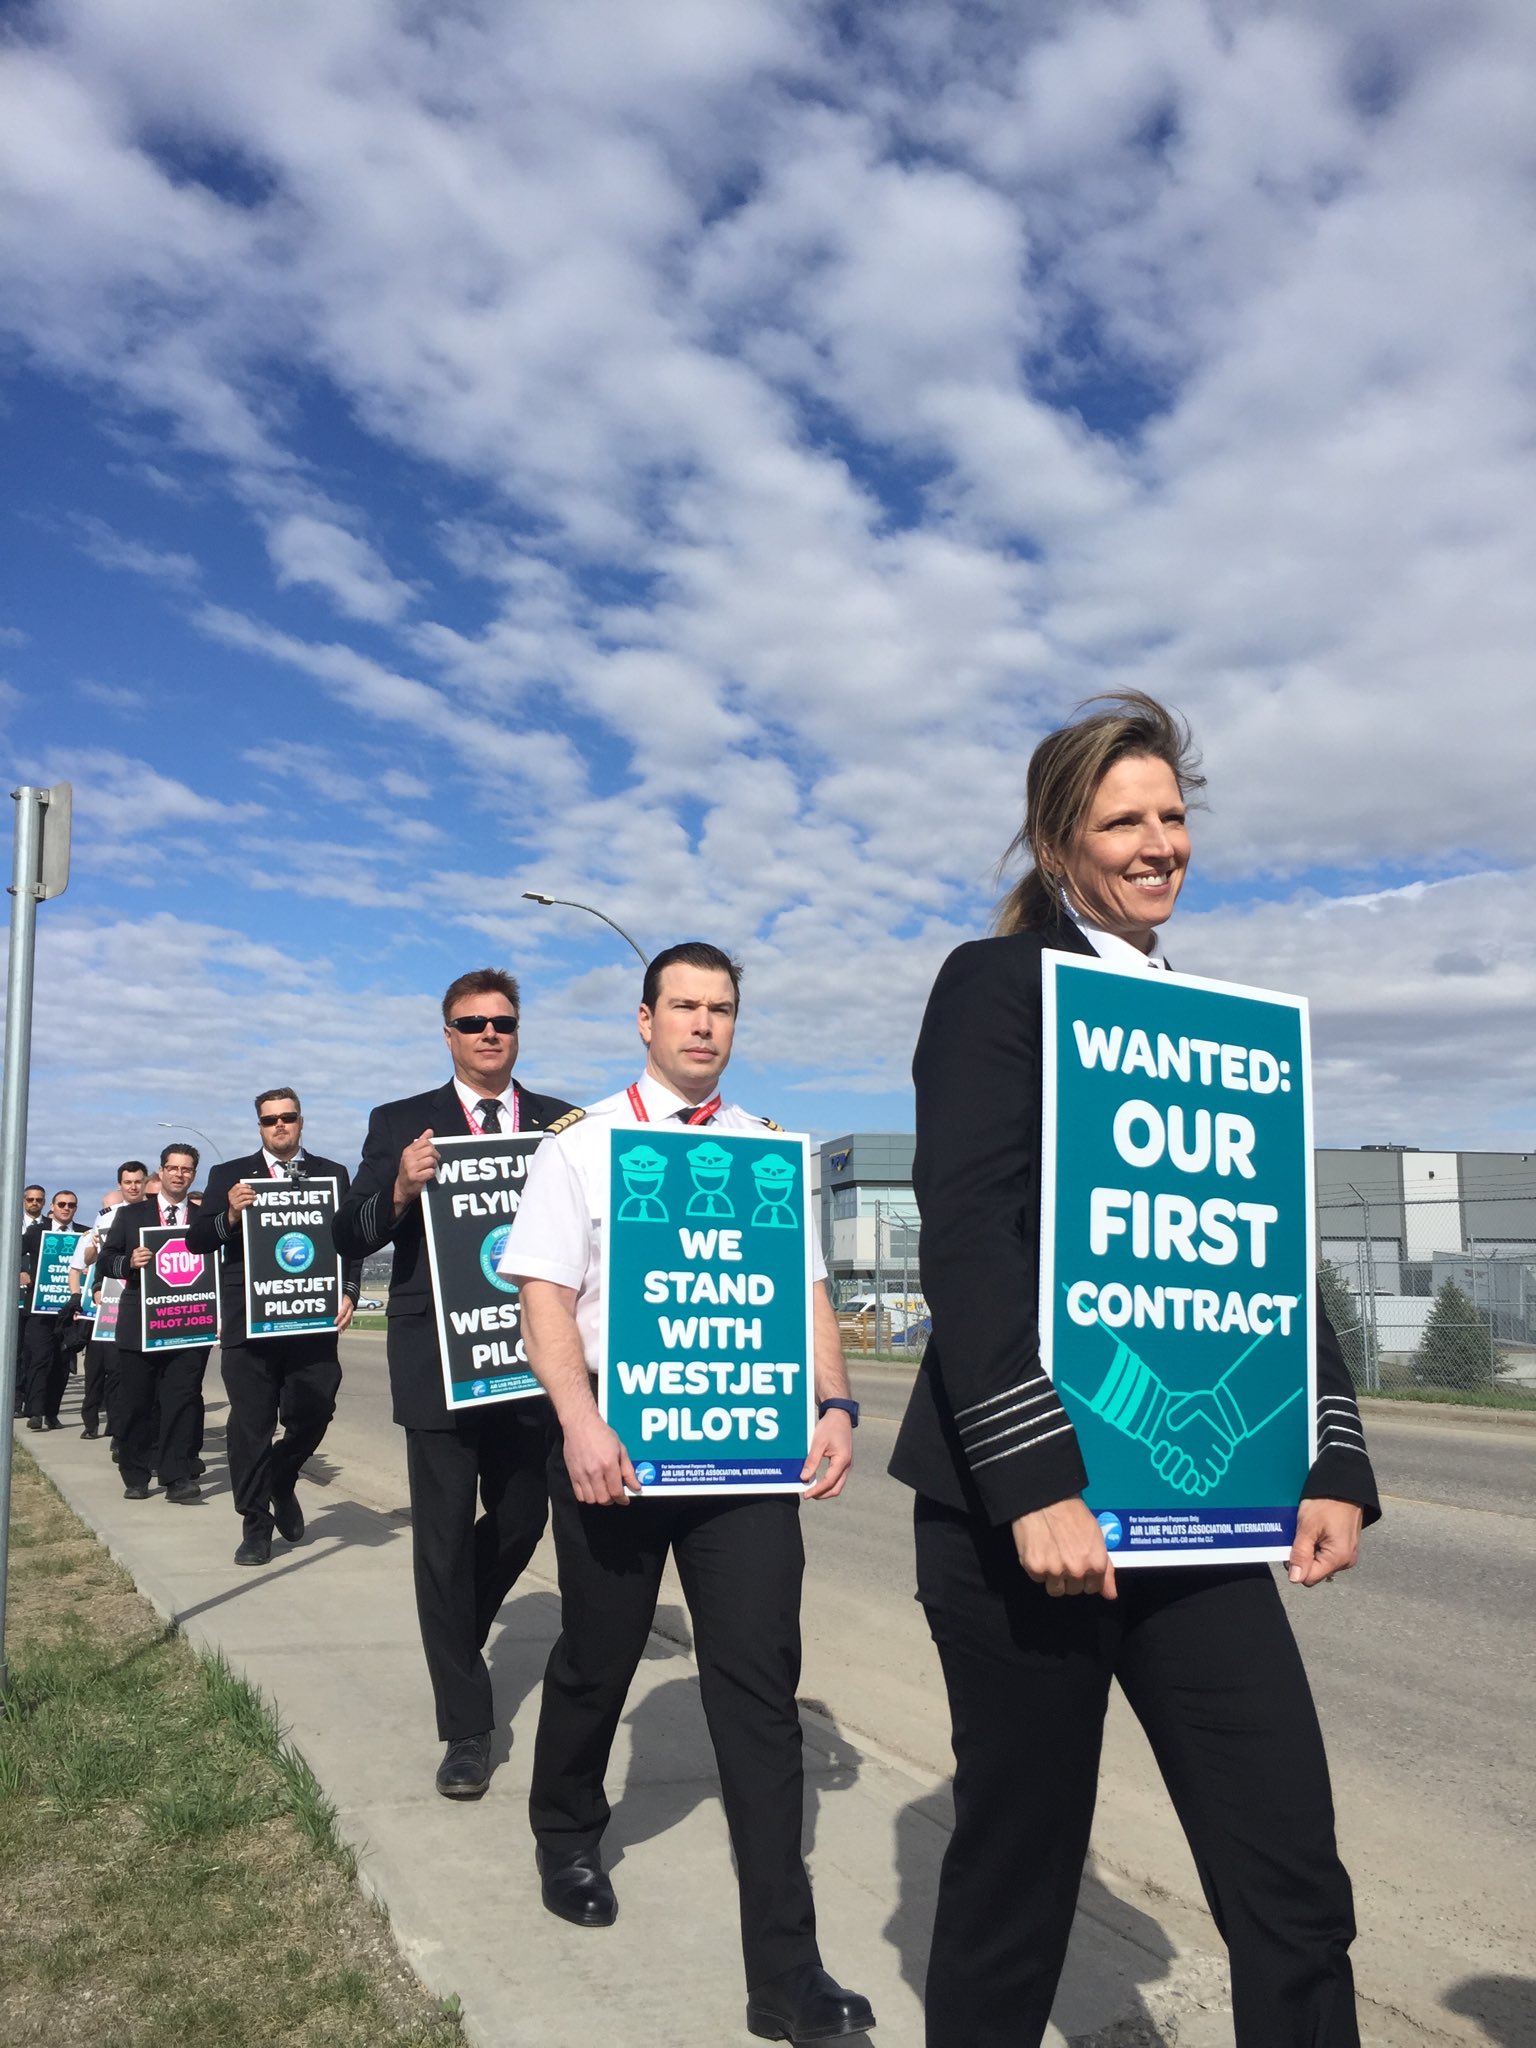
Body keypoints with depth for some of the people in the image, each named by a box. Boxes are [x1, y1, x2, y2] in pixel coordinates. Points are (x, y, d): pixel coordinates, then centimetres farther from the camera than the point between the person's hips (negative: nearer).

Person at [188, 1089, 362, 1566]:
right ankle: (256, 1523, 16)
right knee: (250, 1424, 3)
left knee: (313, 1413, 4)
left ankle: (281, 1481, 34)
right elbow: (196, 1241, 3)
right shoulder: (229, 1175, 8)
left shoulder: (333, 1175, 10)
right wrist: (229, 1215, -17)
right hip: (248, 1321, -1)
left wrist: (349, 1292, -7)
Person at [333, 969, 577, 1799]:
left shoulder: (562, 1123, 6)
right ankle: (466, 1730, 15)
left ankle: (459, 1633, 46)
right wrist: (400, 1189, -22)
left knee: (521, 1521, 14)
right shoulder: (400, 1123, 3)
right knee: (445, 1538, 2)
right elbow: (349, 1238, -3)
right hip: (438, 1359, -2)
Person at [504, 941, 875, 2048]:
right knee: (597, 1661, 17)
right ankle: (568, 1839, 48)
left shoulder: (771, 1150, 8)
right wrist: (580, 1421, -21)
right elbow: (546, 1292, -7)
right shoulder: (584, 1146, 0)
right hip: (614, 1444, -1)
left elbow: (808, 1289, 6)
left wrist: (835, 1404, -9)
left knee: (760, 1683, 0)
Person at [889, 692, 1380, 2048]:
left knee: (1294, 1879, 4)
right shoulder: (998, 983, -3)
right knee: (1020, 1867, 9)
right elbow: (967, 1236, -13)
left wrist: (1333, 1464, 5)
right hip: (1031, 1500, -5)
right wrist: (1036, 1481, -19)